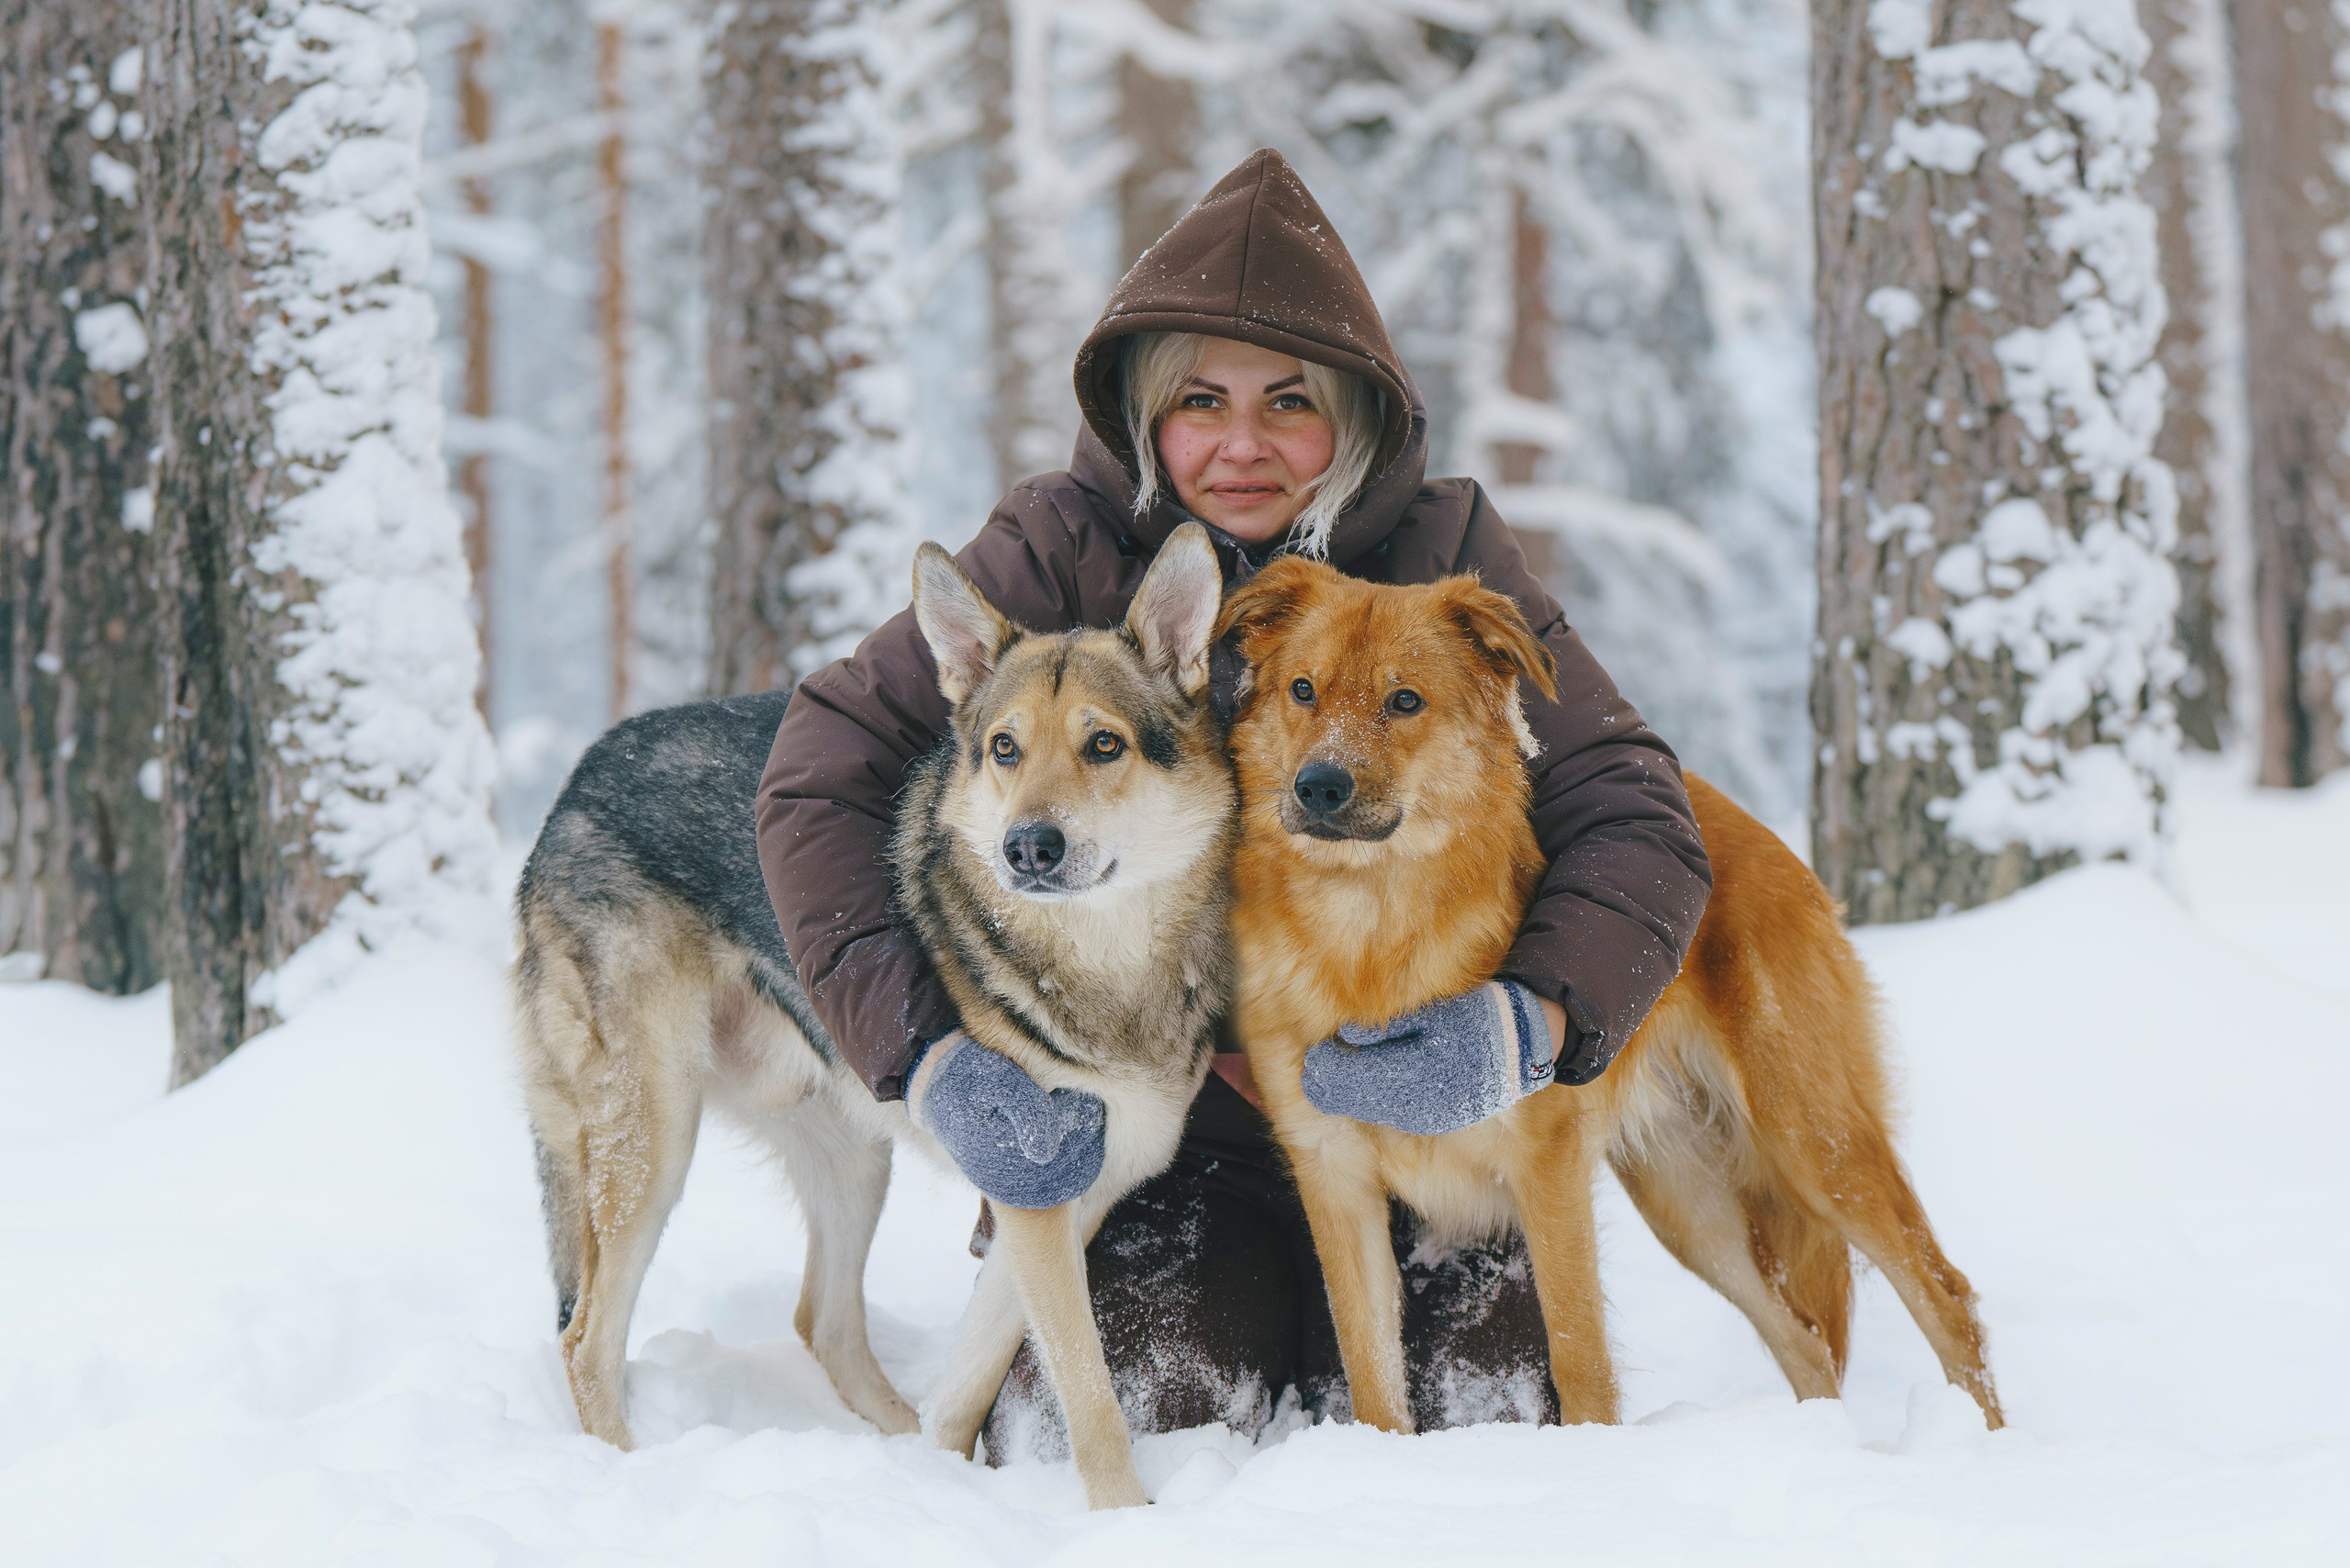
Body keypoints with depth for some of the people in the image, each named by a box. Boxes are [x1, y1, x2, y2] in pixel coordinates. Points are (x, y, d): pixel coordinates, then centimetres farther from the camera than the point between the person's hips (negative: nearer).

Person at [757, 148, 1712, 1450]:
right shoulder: (1067, 549, -7)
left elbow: (1633, 820, -9)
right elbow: (824, 773, -9)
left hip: (1405, 1133, 1)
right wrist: (925, 1052, -21)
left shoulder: (1439, 551, -4)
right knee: (1147, 1432, -21)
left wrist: (1530, 1021, -28)